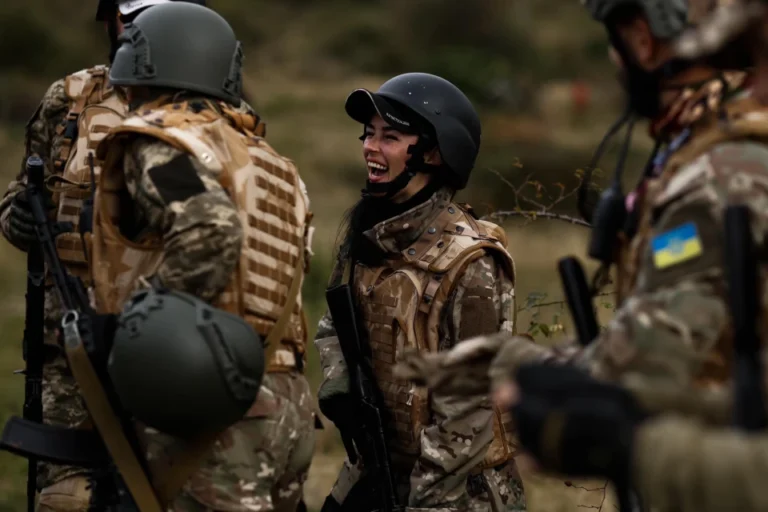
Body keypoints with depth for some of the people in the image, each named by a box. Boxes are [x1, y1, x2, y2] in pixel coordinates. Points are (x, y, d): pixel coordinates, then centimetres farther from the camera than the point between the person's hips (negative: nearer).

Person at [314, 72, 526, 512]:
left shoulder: (467, 261, -19)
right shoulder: (364, 234, 2)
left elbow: (470, 403, -19)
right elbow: (334, 325, 16)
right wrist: (337, 387, -5)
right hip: (375, 467, 7)